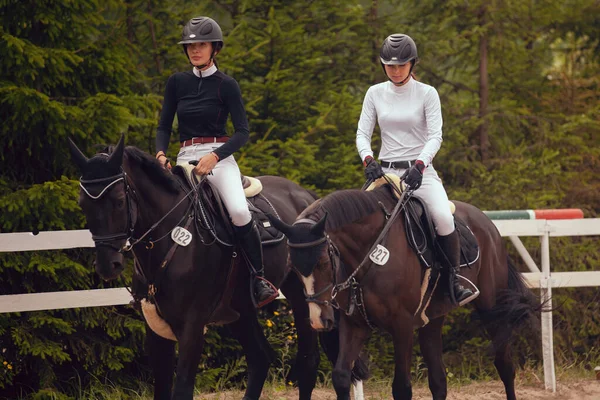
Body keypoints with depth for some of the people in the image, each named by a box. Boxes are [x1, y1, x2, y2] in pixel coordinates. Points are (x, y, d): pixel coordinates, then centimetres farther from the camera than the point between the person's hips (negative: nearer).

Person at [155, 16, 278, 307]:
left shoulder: (226, 85, 0)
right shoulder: (177, 83, 9)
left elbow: (242, 132, -4)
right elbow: (164, 126, 10)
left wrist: (214, 157, -19)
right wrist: (161, 153, -11)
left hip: (220, 157, -4)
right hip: (185, 159, 4)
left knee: (239, 211, -28)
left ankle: (260, 279, -15)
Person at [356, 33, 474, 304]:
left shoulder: (427, 94, 0)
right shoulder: (375, 94, 8)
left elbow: (435, 136, -8)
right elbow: (362, 133, 5)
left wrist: (419, 165, -25)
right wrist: (368, 160, -17)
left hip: (420, 170, -3)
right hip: (385, 170, 3)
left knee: (443, 218, -28)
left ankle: (455, 280, -14)